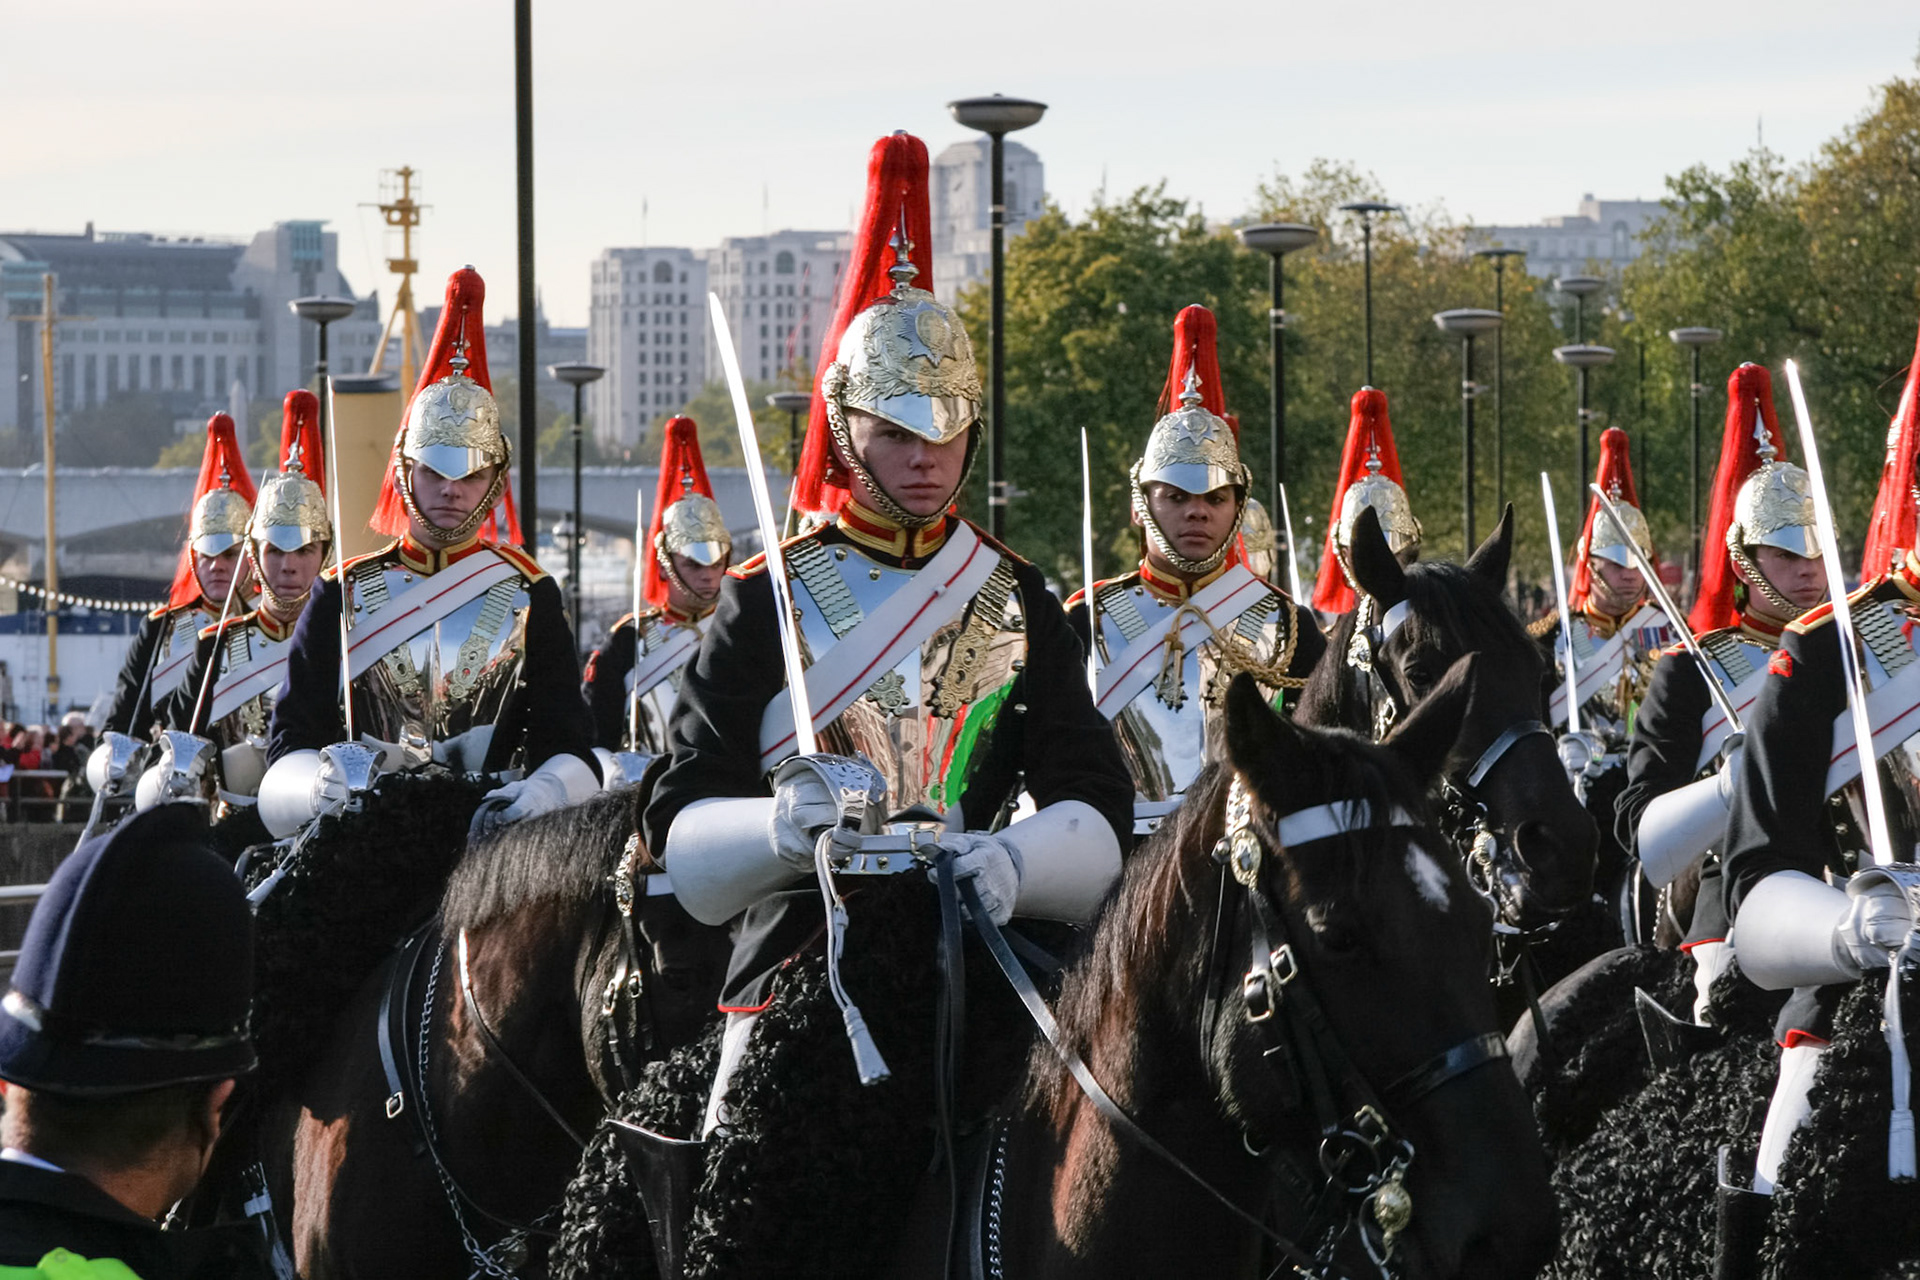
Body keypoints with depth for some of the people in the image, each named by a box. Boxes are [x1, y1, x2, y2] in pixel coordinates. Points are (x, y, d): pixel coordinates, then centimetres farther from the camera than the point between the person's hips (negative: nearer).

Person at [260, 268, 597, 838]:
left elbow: (572, 752, 5)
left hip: (492, 839, 0)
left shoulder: (529, 595, 13)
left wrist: (540, 792, -19)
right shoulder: (342, 595, 13)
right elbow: (287, 757, 7)